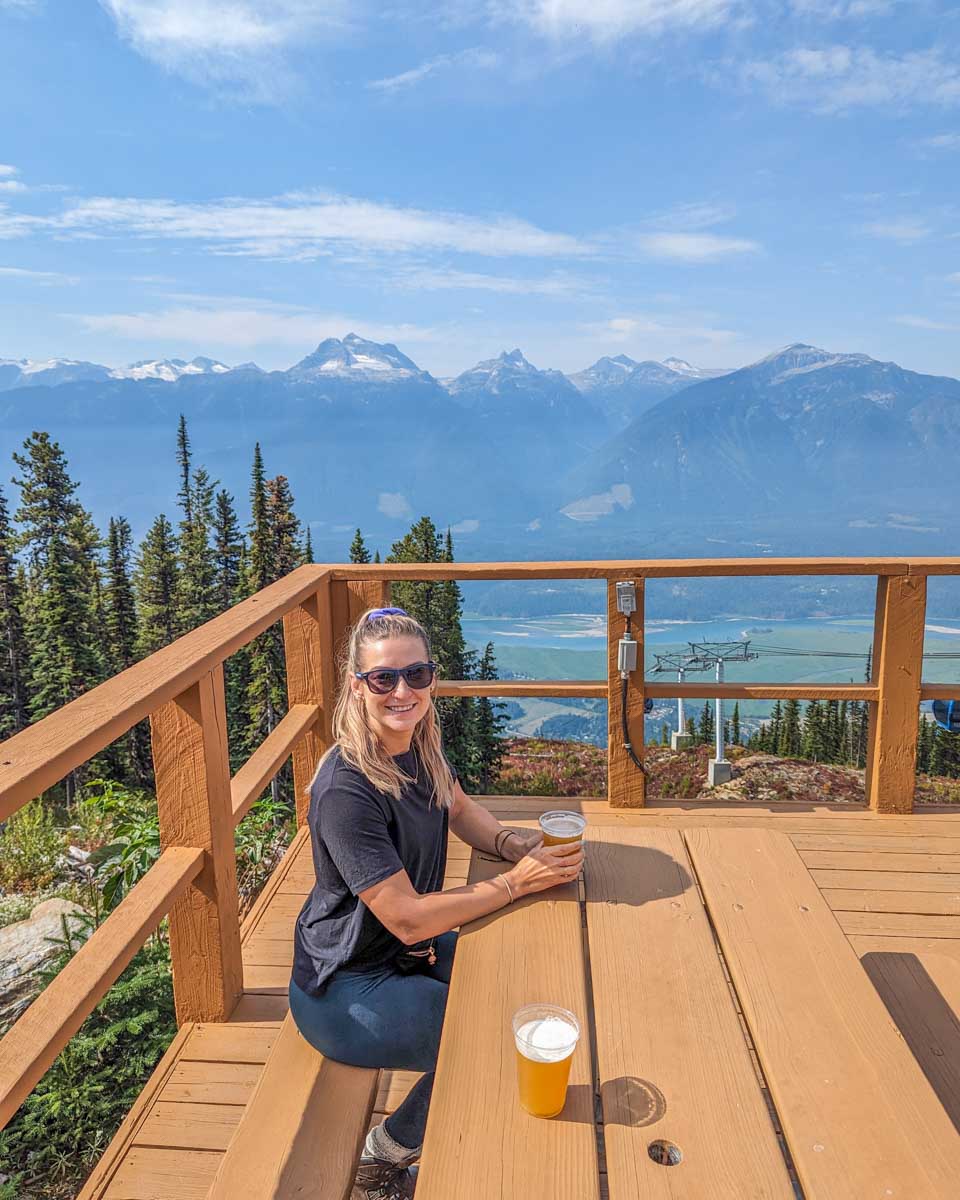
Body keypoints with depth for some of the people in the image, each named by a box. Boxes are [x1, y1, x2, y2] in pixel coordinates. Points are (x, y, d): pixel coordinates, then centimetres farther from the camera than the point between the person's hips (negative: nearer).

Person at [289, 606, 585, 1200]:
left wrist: (515, 842, -8)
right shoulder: (347, 792, -31)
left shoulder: (420, 742, -7)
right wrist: (516, 883, -21)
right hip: (348, 988, -8)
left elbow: (461, 809, 11)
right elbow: (407, 917, -28)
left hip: (413, 949, 8)